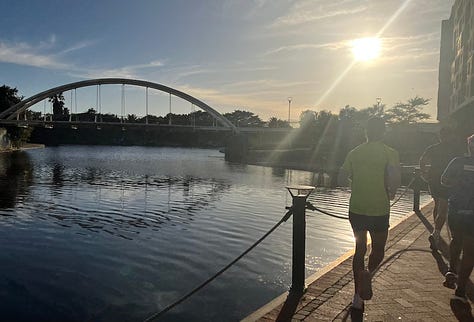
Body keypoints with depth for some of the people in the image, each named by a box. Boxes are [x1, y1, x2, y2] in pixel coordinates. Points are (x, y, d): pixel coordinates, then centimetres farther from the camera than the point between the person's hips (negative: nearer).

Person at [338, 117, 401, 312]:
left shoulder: (354, 153, 2)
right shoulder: (390, 153, -7)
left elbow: (341, 180, 2)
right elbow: (395, 180, -21)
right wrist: (391, 191, 0)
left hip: (356, 209, 3)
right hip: (379, 210, -3)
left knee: (360, 250, 14)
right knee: (378, 250, 19)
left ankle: (358, 297, 15)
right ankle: (368, 275, -8)